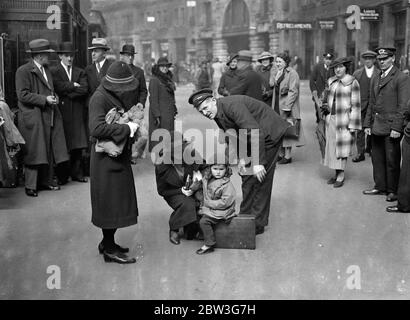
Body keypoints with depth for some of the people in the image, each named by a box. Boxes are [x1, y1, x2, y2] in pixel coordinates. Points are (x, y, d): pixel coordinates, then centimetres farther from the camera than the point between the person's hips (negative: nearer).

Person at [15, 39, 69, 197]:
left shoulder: (46, 70, 17)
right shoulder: (24, 71, -10)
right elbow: (23, 95, -15)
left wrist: (53, 97, 6)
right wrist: (44, 99, -17)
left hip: (49, 117, 8)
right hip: (33, 118, -8)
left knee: (49, 152, 10)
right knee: (34, 153, -4)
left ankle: (46, 181, 20)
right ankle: (30, 186, 5)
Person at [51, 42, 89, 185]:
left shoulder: (80, 72, 15)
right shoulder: (54, 72, 5)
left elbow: (84, 89, 0)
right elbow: (58, 87, -13)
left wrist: (67, 92, -6)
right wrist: (73, 86, -4)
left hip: (77, 113, 3)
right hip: (61, 111, -3)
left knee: (78, 145, 3)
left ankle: (77, 173, 12)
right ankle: (62, 176, 4)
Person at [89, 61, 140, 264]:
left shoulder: (115, 96, 11)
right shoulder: (99, 98, -17)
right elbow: (97, 128, -29)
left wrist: (132, 121, 3)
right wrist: (126, 128, -24)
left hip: (118, 157, 9)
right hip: (107, 158, -9)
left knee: (116, 203, 16)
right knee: (111, 203, -1)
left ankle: (107, 243, 30)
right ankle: (109, 249, 10)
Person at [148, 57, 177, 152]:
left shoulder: (168, 79, 16)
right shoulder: (154, 80, -10)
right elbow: (153, 99, -14)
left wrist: (174, 111, 13)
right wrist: (157, 115, -19)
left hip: (169, 114, 8)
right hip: (160, 113, -8)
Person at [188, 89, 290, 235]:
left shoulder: (232, 105, -27)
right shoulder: (216, 114, 2)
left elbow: (256, 132, -31)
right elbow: (237, 135, 12)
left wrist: (257, 163, -32)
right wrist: (241, 157, -2)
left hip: (269, 134, -9)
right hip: (255, 137, 9)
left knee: (259, 178, -8)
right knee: (247, 177, 13)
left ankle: (258, 223, 1)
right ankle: (245, 216, 25)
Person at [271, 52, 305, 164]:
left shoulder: (292, 74, -11)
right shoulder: (278, 74, 16)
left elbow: (293, 92, -16)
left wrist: (287, 107, -21)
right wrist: (274, 106, 14)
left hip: (287, 108, -8)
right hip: (277, 107, 8)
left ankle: (288, 156, 1)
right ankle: (281, 154, 18)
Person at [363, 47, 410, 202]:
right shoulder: (376, 77, 15)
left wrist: (396, 128, -17)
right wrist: (368, 124, 12)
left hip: (391, 127, -7)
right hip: (376, 126, 7)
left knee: (392, 160, 1)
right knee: (377, 158, 13)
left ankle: (393, 191, 12)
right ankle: (380, 187, 26)